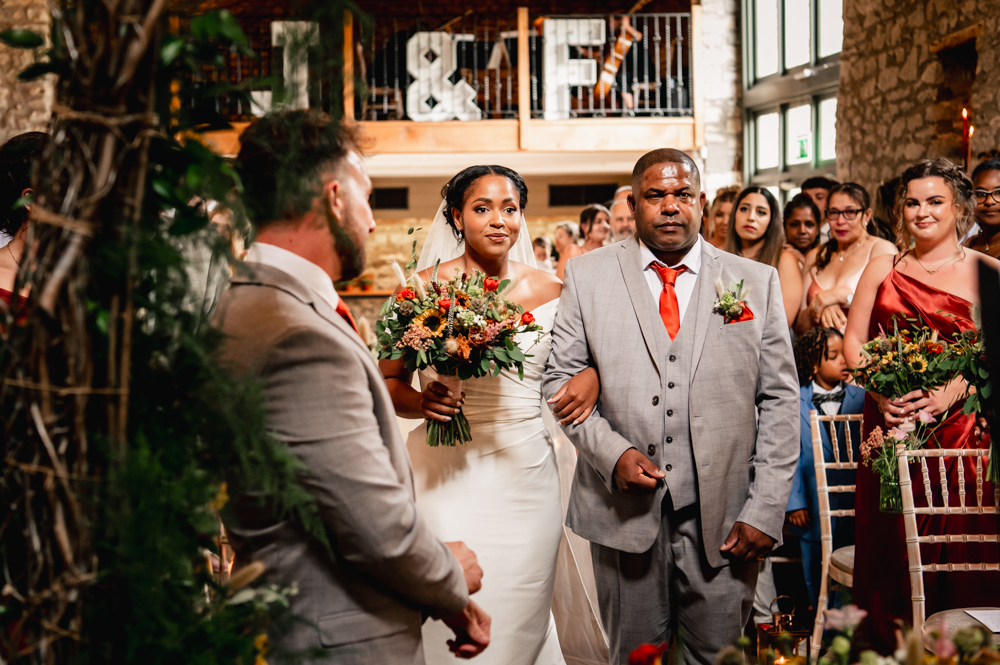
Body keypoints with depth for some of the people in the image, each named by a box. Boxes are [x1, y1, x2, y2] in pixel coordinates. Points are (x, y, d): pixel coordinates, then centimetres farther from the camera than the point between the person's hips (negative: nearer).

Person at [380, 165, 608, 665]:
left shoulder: (549, 291, 4)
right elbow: (386, 381, 5)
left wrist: (592, 377, -4)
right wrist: (420, 402, -15)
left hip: (525, 477, 2)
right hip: (446, 477, -2)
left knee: (520, 623, 7)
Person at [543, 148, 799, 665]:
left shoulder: (757, 282, 5)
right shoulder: (588, 277, 5)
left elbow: (779, 400, 3)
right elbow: (560, 379, 5)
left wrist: (765, 510, -3)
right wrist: (610, 452, -11)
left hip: (725, 517, 0)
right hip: (625, 510, 0)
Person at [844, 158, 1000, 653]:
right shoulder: (883, 268, 11)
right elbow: (853, 341, 9)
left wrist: (950, 393, -20)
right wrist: (879, 390, -8)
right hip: (891, 426, 3)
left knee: (959, 548, -2)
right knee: (892, 549, 5)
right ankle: (891, 645, 17)